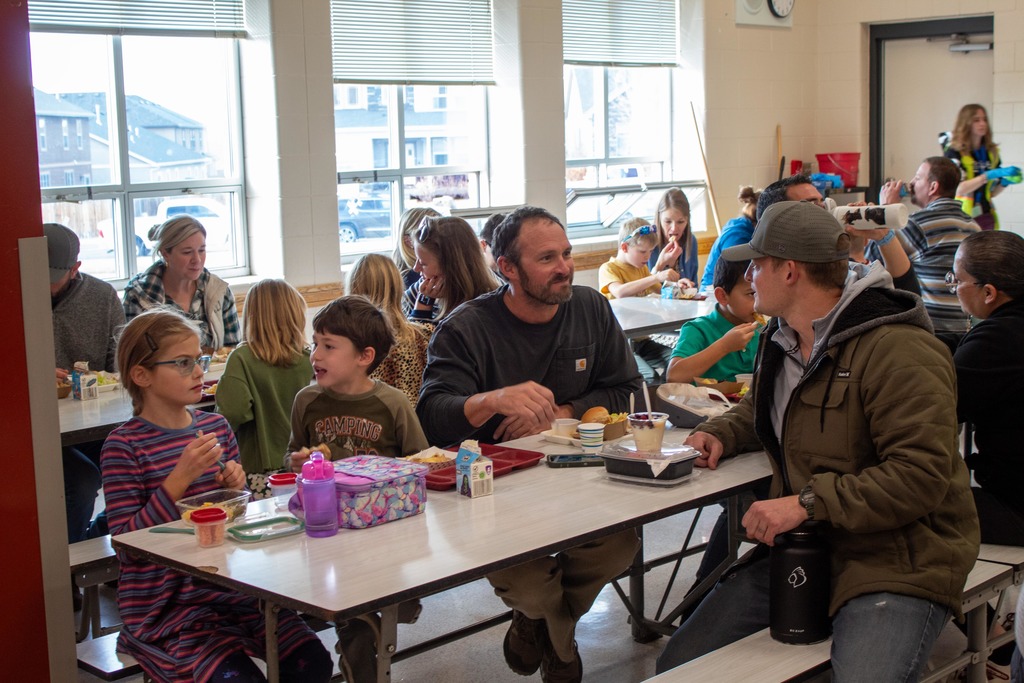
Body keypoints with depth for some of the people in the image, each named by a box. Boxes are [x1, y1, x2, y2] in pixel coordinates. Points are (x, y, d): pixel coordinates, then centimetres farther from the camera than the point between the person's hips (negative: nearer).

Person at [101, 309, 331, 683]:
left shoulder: (216, 427, 7)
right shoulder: (124, 445, -10)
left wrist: (234, 488, -3)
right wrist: (181, 477, -22)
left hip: (233, 589, 5)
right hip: (166, 609, -5)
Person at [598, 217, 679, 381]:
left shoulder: (642, 268, 18)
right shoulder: (608, 269, -7)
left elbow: (660, 291, 24)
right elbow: (620, 292, -27)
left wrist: (675, 285, 1)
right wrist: (656, 277, -31)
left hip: (641, 339, 7)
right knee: (650, 377, -32)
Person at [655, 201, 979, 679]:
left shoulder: (899, 351, -15)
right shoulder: (780, 339, 14)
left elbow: (921, 477, -22)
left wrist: (810, 501, -26)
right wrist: (719, 434, 11)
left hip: (897, 564, -7)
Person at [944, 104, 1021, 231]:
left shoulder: (992, 153, 12)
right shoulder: (954, 152, -5)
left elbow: (991, 192, 18)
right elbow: (959, 189, -17)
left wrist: (1005, 182, -2)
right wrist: (990, 175, -22)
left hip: (986, 217, 5)